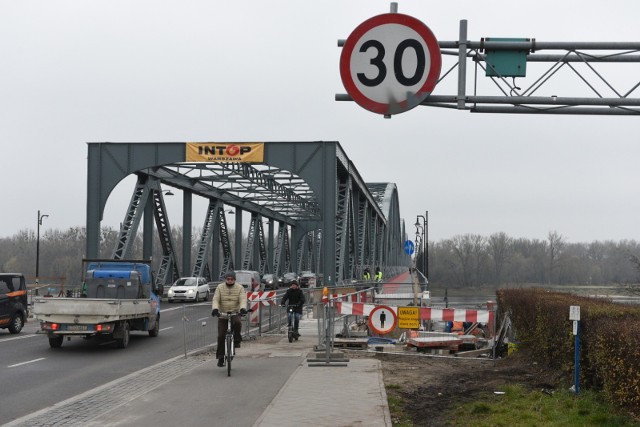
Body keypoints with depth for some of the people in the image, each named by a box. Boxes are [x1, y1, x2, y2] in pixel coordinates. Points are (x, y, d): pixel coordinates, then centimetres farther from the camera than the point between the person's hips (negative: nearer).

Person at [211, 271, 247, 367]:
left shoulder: (240, 288, 0)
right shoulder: (220, 287, 1)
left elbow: (243, 299, -13)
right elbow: (215, 299, -9)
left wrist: (243, 308, -34)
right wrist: (215, 309, -29)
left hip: (235, 313, -1)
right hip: (222, 315, 1)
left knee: (237, 323, -34)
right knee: (221, 336, -4)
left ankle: (237, 340, -10)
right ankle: (220, 358, 6)